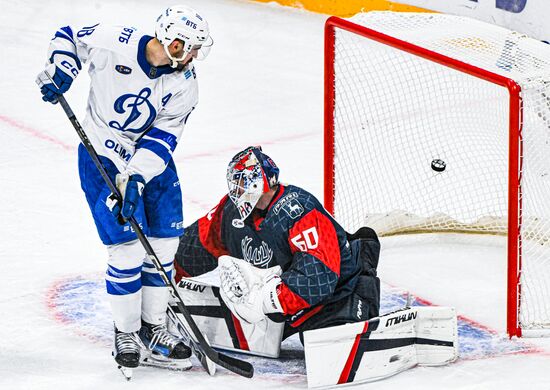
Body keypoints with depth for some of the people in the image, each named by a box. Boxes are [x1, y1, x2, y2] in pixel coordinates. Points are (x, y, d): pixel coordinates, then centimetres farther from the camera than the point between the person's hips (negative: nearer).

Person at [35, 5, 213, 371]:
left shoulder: (184, 83, -11)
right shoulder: (112, 43, -21)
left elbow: (162, 137, -13)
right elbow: (68, 37, -2)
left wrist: (136, 178, -24)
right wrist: (59, 73, -16)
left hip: (152, 160, 4)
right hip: (102, 158, -4)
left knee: (165, 245, 4)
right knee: (128, 249, -10)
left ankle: (153, 326, 22)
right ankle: (126, 333, 7)